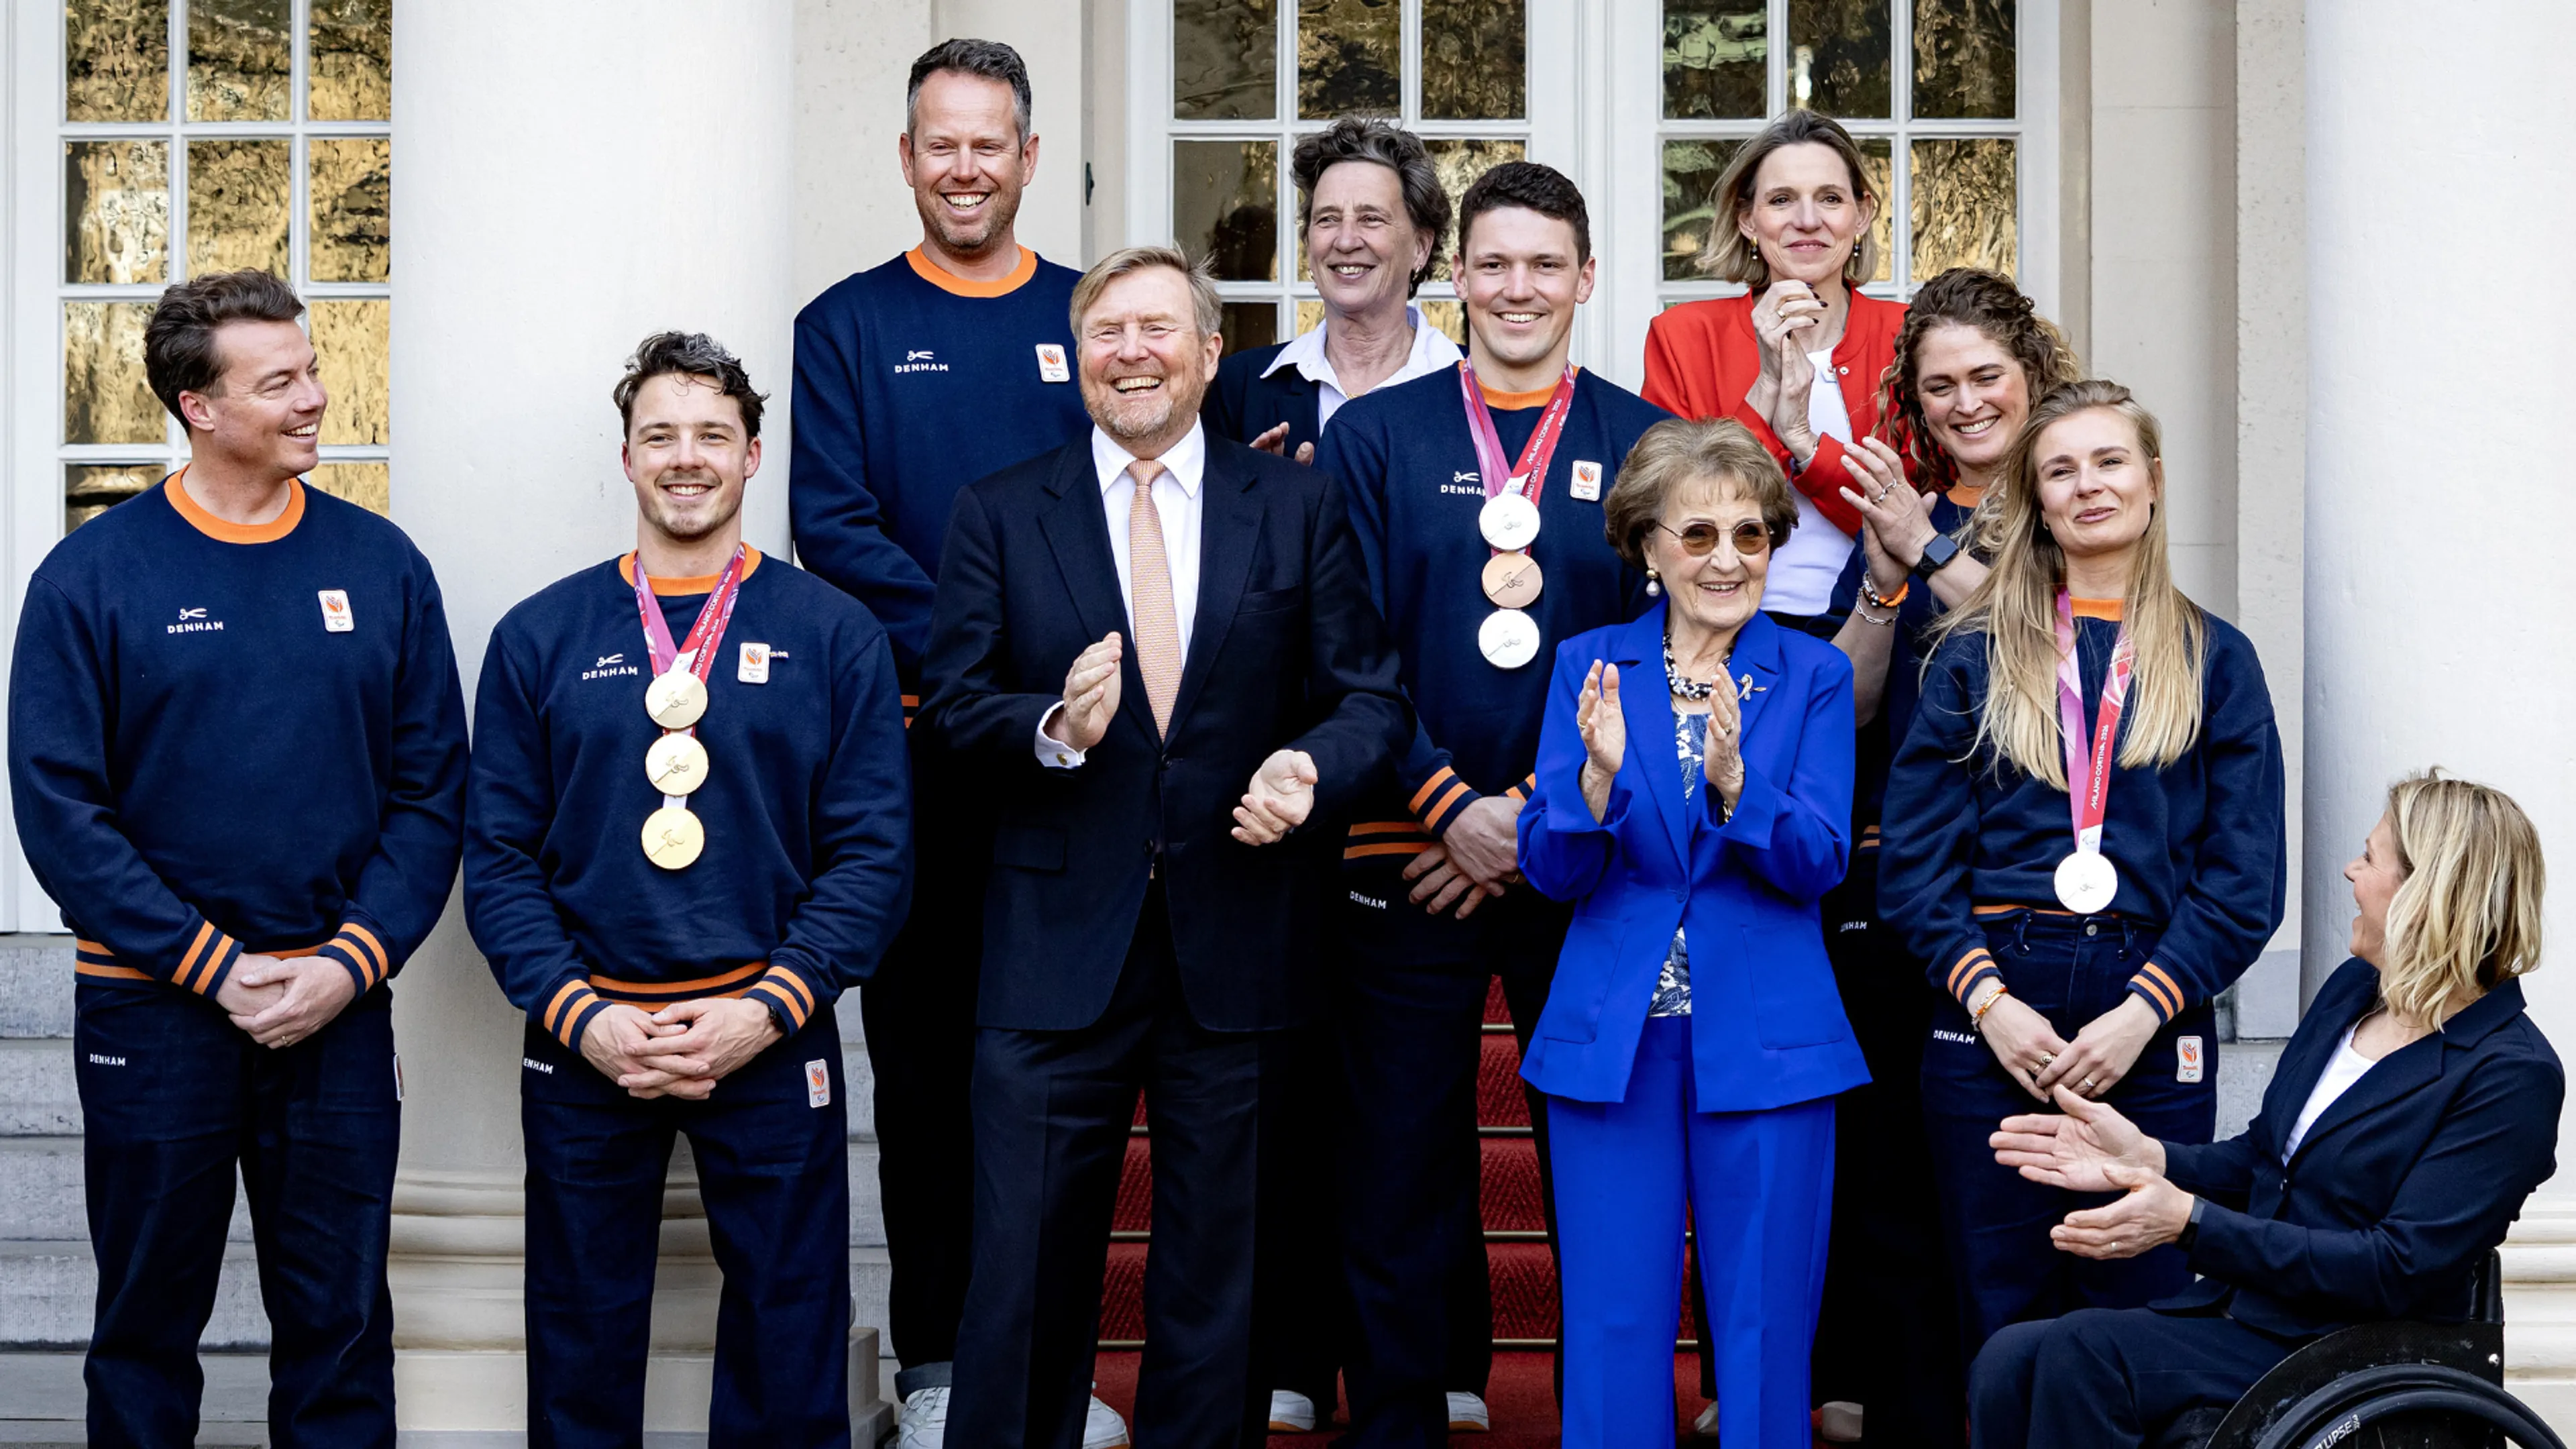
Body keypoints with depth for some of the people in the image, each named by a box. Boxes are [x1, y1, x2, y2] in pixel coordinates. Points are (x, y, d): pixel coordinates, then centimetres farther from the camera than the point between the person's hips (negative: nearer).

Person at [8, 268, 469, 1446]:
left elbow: (432, 792, 3)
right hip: (154, 1010, -1)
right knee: (148, 1324, 12)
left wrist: (349, 965, -9)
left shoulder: (380, 564, 3)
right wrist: (217, 968, -13)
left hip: (338, 1011, 2)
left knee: (340, 1327, 9)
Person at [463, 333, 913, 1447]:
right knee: (581, 1355, 11)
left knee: (787, 1358, 7)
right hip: (583, 1046, 1)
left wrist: (765, 1011, -12)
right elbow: (498, 855, 3)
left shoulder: (835, 636, 3)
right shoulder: (539, 638, 6)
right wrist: (581, 1016, -10)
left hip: (773, 1048, -1)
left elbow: (873, 853, -2)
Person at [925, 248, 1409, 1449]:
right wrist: (1054, 726, -18)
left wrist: (1313, 764, -17)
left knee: (1216, 1273, 10)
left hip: (1238, 945, 1)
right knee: (1027, 1266, 1)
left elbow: (1371, 694, 4)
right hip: (1056, 946, 0)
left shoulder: (1299, 509, 6)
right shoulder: (998, 514, 6)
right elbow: (952, 706, 2)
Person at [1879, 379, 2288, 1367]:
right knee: (1999, 1317, 3)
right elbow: (1913, 855, 3)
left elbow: (2245, 875, 3)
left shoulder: (2215, 661, 9)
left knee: (2137, 1312, 2)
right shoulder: (1976, 654, 9)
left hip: (2152, 1028, 0)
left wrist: (2145, 1009, -9)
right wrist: (1987, 998, -10)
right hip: (1989, 1018, 0)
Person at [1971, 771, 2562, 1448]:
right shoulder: (2354, 988, 12)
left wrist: (2189, 1222, -23)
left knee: (2084, 1351, -28)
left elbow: (2396, 1272, -19)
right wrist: (2144, 1157, -1)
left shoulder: (2513, 1076, -13)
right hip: (2240, 1307, 7)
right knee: (2009, 1361, -17)